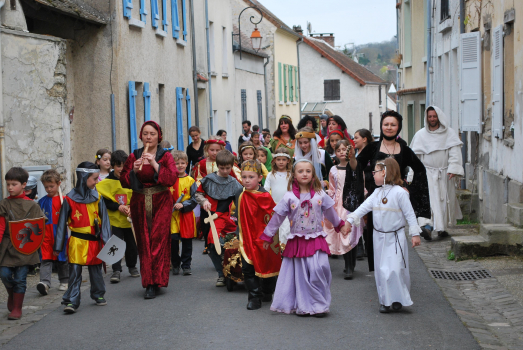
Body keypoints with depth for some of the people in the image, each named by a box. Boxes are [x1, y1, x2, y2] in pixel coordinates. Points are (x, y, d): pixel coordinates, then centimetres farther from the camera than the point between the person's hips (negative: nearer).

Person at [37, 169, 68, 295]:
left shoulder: (63, 200, -1)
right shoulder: (42, 202, 8)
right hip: (46, 235, 2)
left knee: (62, 259, 11)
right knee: (45, 259, -8)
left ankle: (64, 281, 24)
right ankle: (45, 282, -17)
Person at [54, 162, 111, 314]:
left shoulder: (97, 197, 3)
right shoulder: (70, 199, -5)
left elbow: (104, 220, 5)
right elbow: (62, 223, 0)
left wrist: (106, 241, -3)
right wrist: (58, 246, 0)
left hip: (94, 242, 3)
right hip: (76, 243, -3)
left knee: (96, 271, 14)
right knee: (74, 272, -6)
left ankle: (99, 294, 31)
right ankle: (71, 301, -4)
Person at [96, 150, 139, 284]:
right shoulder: (107, 182, -2)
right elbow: (104, 201, -5)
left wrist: (131, 208, -16)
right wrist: (118, 207, -17)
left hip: (130, 219, 2)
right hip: (115, 219, -1)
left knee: (132, 244, 10)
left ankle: (132, 266, 30)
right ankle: (116, 270, -1)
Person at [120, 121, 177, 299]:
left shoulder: (165, 156, 2)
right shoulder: (133, 157, 8)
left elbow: (172, 179, -12)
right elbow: (124, 182, 4)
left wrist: (155, 164, -19)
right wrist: (133, 170, -13)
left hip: (161, 203, -2)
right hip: (139, 203, 3)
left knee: (158, 239, -10)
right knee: (143, 243, 2)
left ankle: (154, 283, -9)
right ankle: (149, 279, 10)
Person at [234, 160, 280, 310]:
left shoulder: (265, 196, -14)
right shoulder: (240, 194, 0)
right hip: (247, 238, 3)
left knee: (267, 265, 10)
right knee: (248, 268, -1)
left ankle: (267, 293, 30)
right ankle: (254, 297, 5)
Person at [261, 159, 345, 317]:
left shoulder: (320, 195, 3)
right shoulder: (289, 197, -2)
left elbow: (330, 213, 20)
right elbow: (277, 218, 5)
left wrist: (340, 225, 32)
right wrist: (267, 236, 8)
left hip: (316, 240, 0)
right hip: (297, 242, 0)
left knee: (318, 269, -15)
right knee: (300, 274, 2)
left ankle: (319, 305, -2)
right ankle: (303, 306, 16)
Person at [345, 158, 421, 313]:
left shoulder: (399, 192, -11)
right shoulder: (377, 193, 8)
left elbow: (409, 213, -10)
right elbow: (364, 207, 5)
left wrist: (415, 233, -12)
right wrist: (350, 220, -7)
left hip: (395, 237, -6)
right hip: (379, 236, 6)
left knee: (395, 269, -10)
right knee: (381, 270, 7)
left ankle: (398, 298, 7)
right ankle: (385, 301, 15)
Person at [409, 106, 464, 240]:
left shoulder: (449, 133, 4)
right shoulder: (420, 135, 6)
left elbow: (455, 153, -1)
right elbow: (415, 156, 7)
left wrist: (453, 169, -13)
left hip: (445, 173, 1)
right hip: (427, 172, -1)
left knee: (445, 200, 6)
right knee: (428, 198, -17)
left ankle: (442, 227, 20)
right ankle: (427, 225, -28)